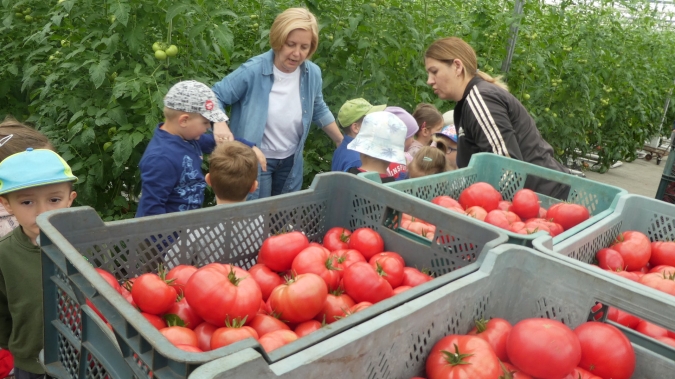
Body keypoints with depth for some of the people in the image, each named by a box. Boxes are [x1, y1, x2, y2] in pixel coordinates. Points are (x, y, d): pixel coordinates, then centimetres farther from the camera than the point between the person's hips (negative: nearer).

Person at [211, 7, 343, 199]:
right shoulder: (253, 71, -22)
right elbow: (215, 96, -14)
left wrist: (342, 142, 15)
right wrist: (220, 124, -34)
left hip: (291, 160, 5)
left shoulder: (313, 74, -7)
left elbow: (319, 110, 10)